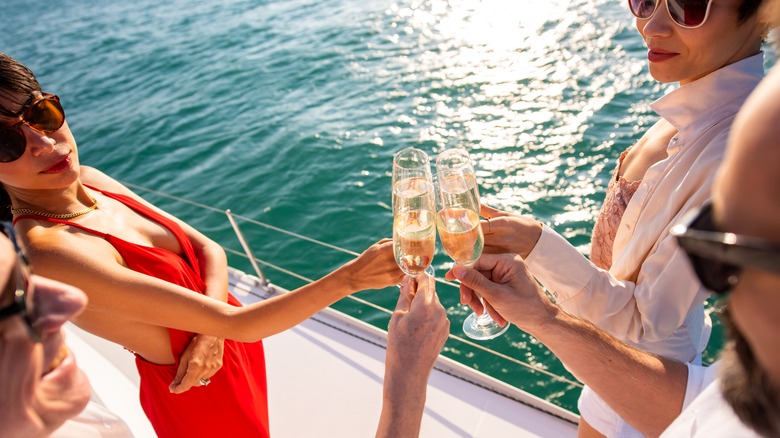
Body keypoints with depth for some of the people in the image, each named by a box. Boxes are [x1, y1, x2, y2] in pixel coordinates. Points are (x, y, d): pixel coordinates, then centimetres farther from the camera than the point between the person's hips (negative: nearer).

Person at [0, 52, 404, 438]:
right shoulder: (49, 253, -31)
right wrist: (350, 277, -35)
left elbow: (208, 249, -3)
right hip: (202, 392, -6)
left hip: (227, 355, 6)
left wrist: (211, 330, -19)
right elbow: (233, 323, -32)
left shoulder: (87, 181, -7)